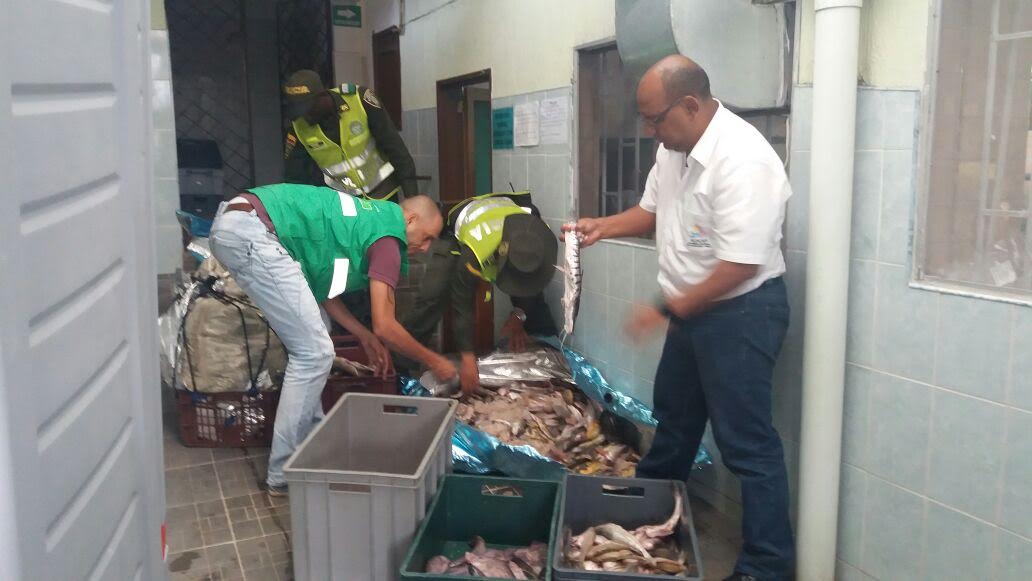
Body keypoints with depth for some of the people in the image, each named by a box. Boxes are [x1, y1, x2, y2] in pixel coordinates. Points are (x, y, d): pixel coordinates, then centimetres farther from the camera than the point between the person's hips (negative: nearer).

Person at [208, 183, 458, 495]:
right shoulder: (388, 236, -3)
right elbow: (384, 326, -5)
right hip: (251, 232, -11)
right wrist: (433, 361, 9)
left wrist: (365, 337, 28)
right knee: (314, 354, -5)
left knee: (309, 344, 19)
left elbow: (320, 289, 25)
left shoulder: (367, 219, 24)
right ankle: (284, 474, 3)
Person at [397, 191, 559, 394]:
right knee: (432, 296, -19)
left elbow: (531, 278, -11)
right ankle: (398, 364, -12)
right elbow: (462, 303, -36)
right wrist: (467, 358, -35)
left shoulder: (540, 237, -34)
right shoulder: (475, 250, -47)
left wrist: (519, 315, -17)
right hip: (457, 235, -4)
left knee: (533, 296, -6)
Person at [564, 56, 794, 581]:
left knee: (746, 442, -1)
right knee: (674, 415, 25)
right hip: (692, 306, 9)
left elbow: (740, 266, -28)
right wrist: (602, 227, 0)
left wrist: (668, 310, -21)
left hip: (741, 312, -9)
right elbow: (652, 211, 18)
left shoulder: (743, 161, -27)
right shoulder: (675, 148, 2)